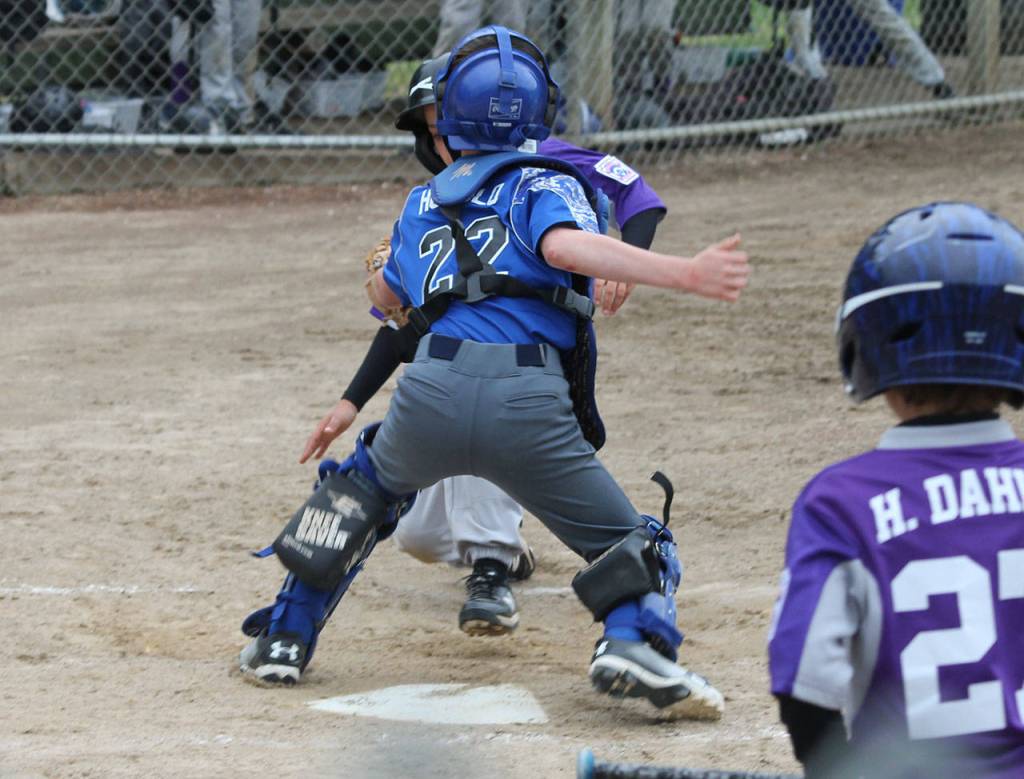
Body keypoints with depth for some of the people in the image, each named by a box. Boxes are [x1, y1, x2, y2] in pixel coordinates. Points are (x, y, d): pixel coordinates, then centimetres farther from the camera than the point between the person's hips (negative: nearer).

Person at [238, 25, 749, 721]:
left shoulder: (423, 202, 27)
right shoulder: (547, 183, 13)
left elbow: (385, 296, 44)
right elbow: (566, 245, -10)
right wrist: (682, 274, -19)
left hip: (431, 390, 3)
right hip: (531, 403, -3)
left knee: (361, 487, 35)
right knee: (632, 544, 11)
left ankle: (283, 637, 31)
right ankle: (636, 640, -20)